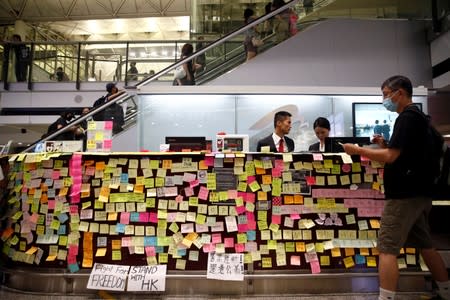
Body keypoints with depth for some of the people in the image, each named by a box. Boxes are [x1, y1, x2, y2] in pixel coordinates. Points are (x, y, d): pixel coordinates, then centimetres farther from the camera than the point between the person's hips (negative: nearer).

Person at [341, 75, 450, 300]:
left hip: (404, 194, -10)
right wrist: (385, 145, 7)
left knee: (387, 249, -7)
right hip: (417, 193, 10)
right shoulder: (417, 117, 17)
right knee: (425, 245, 19)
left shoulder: (407, 117, -14)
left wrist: (357, 150, -12)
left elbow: (391, 157, -20)